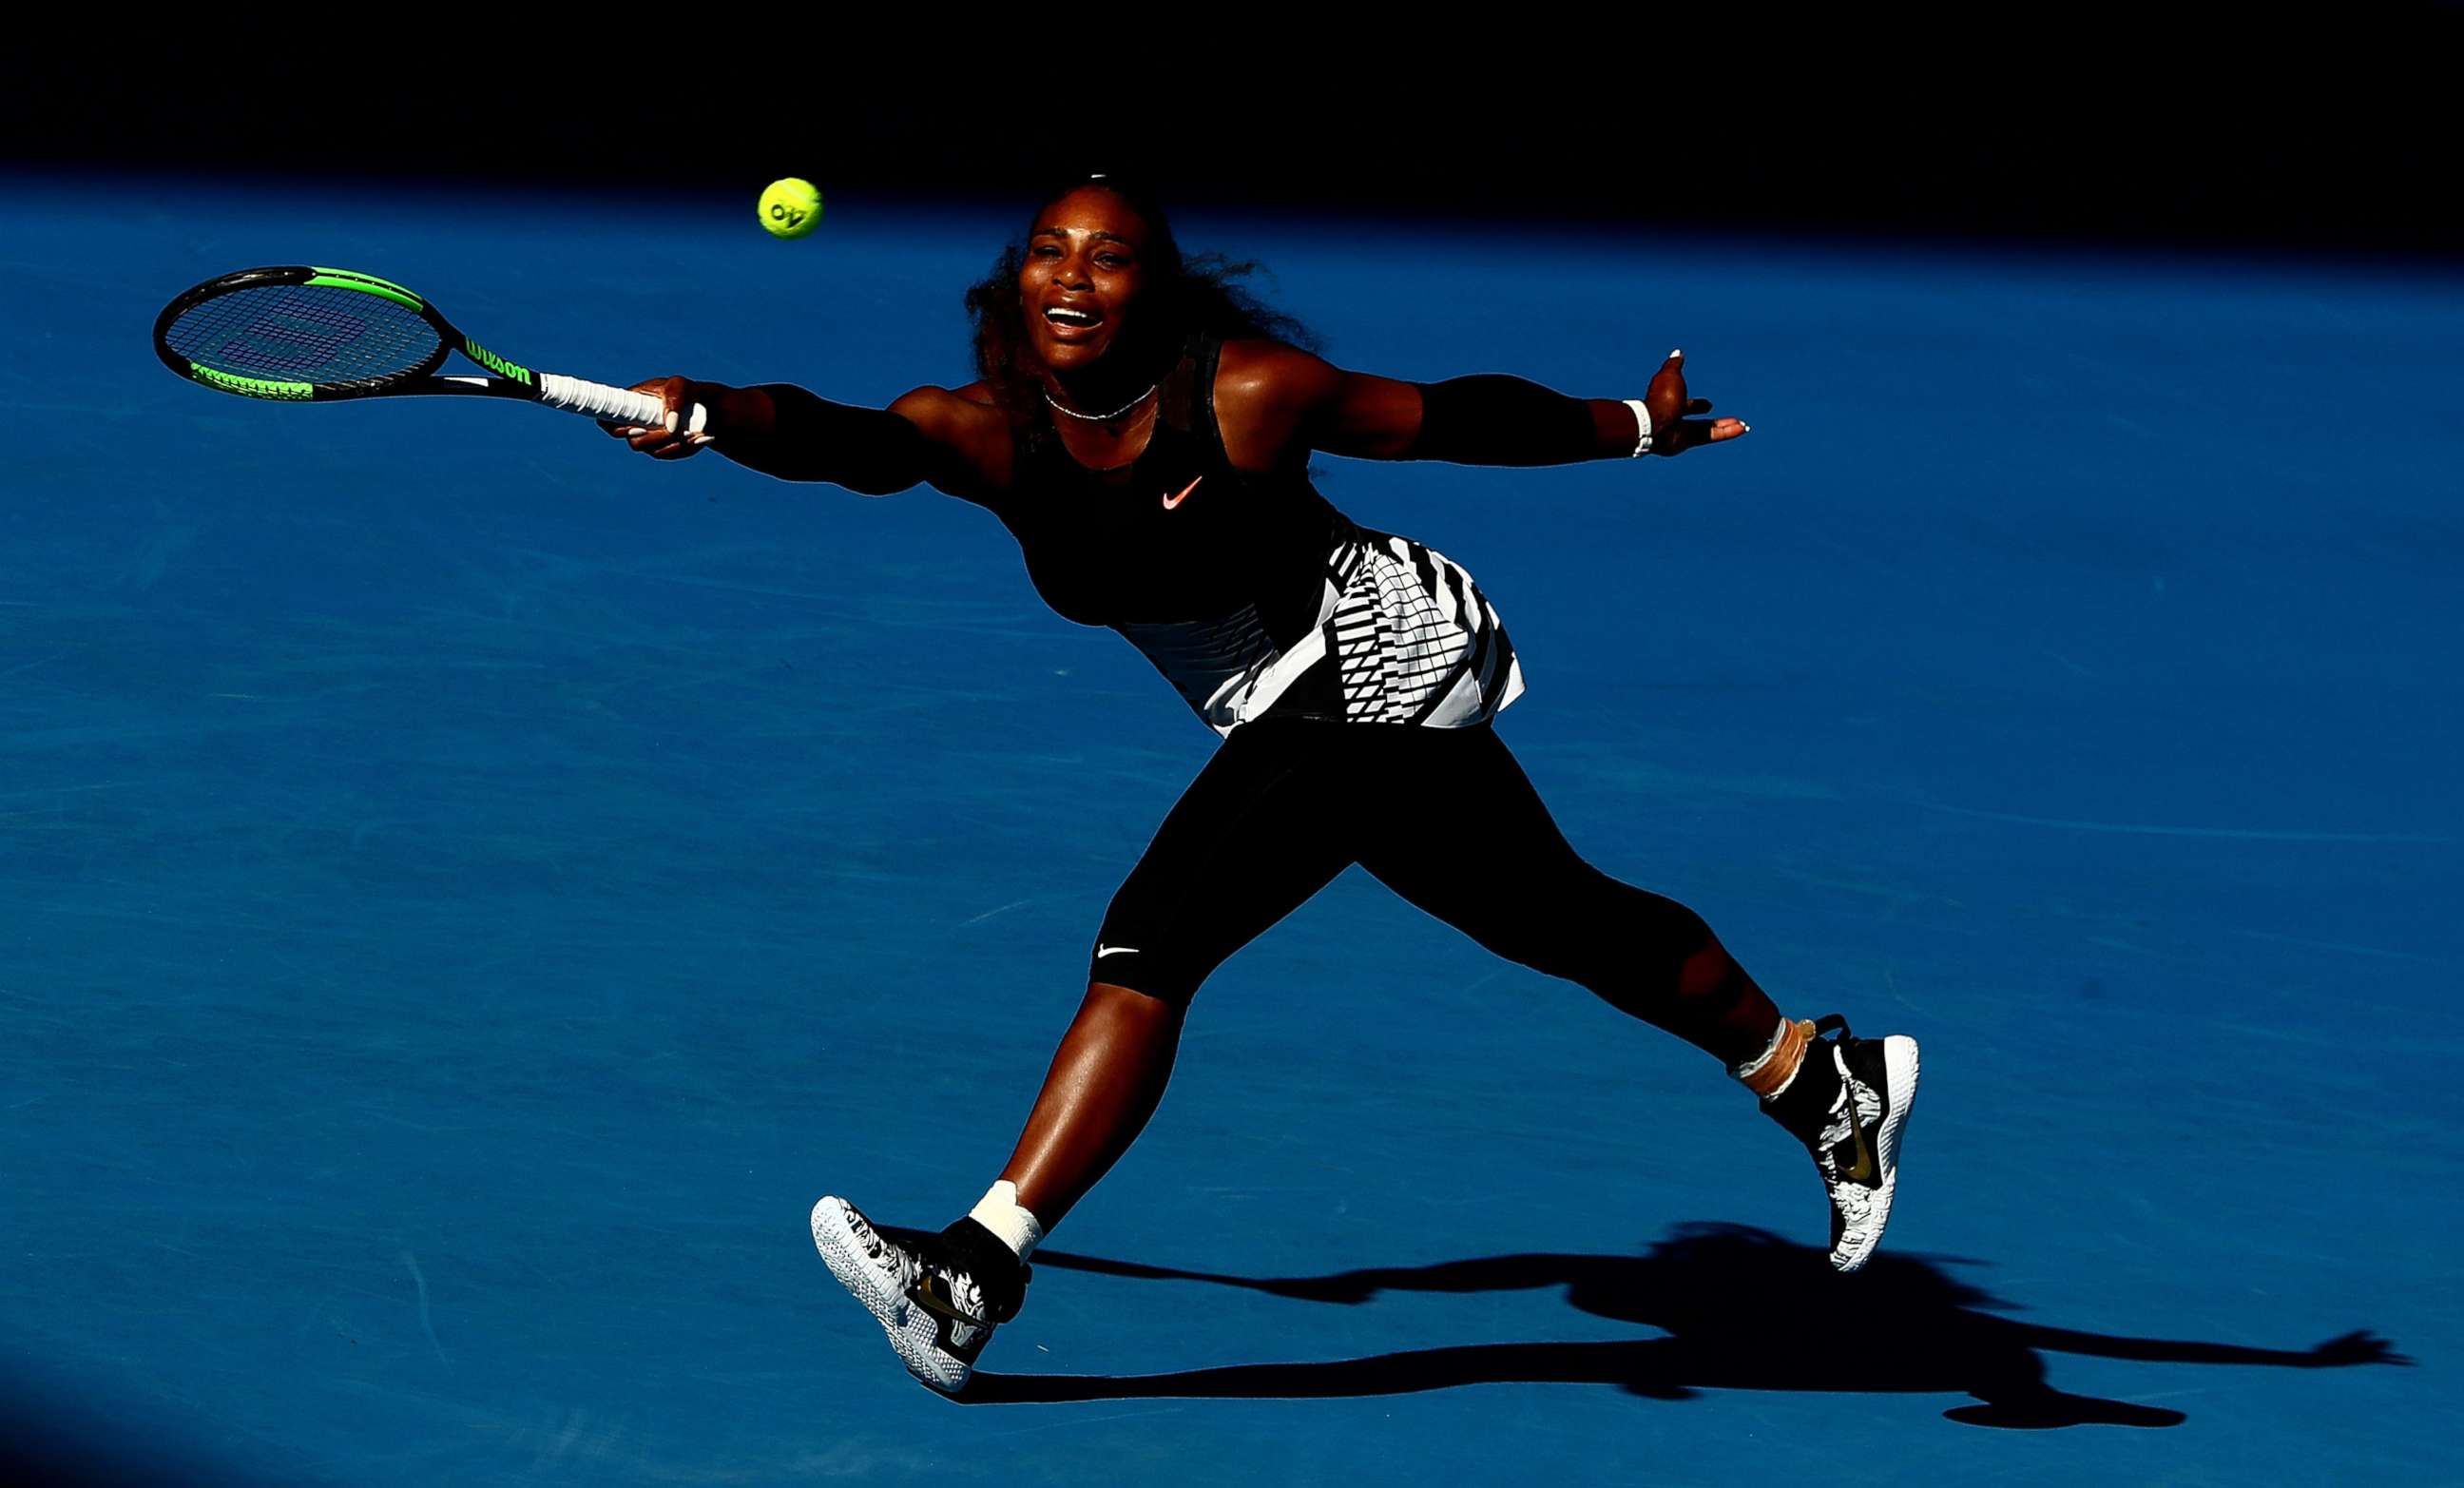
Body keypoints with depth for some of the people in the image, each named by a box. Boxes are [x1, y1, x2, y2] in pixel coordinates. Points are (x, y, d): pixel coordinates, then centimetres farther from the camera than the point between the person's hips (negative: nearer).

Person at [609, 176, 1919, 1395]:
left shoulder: (1247, 393, -20)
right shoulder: (991, 435, -8)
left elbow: (1454, 417, -7)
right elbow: (852, 443, -26)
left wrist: (1634, 427, 5)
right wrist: (706, 416, -45)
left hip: (1373, 660, -7)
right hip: (1296, 713, 7)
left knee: (1148, 946, -19)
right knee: (1557, 917, 22)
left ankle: (977, 1270, -19)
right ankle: (1822, 1080, 41)